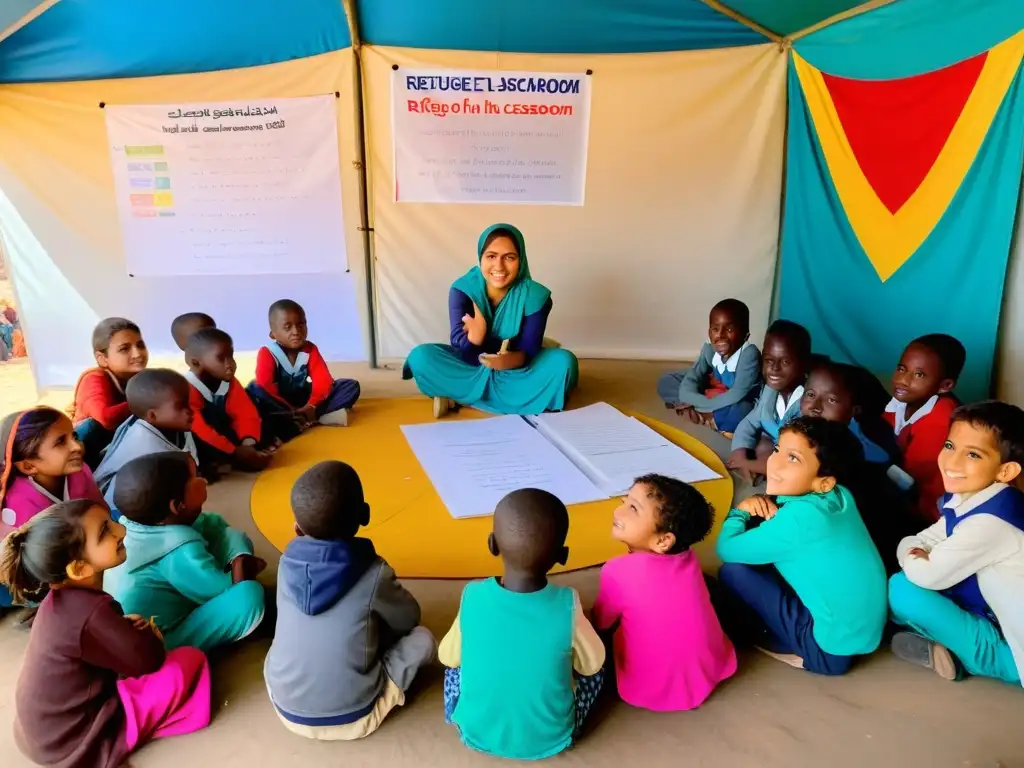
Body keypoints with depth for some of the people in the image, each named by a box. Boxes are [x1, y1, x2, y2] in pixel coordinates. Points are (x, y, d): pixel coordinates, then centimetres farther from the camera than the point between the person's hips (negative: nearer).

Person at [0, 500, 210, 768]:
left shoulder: (63, 598, -5)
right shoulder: (89, 613, -31)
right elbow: (149, 661, -18)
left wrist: (126, 626, -6)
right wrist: (147, 632, 2)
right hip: (74, 742, -8)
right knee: (190, 661, -14)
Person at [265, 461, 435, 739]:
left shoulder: (288, 564, -9)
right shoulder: (374, 573, -19)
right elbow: (409, 620, 0)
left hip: (288, 711, 3)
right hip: (353, 719, -3)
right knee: (421, 638, 10)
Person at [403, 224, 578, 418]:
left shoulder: (534, 295, -17)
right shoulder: (462, 289, -17)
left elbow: (529, 350, -21)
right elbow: (462, 349, -22)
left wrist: (512, 359, -44)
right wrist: (476, 334, -44)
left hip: (516, 372, 1)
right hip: (472, 368, 0)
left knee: (564, 362, -28)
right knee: (421, 357, -24)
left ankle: (458, 396, -23)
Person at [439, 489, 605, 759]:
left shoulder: (473, 597, -22)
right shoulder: (567, 606, -25)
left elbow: (447, 657, -4)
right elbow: (591, 665, -7)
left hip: (477, 735, 2)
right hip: (551, 739, -1)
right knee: (594, 670, 20)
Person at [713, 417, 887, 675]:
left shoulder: (800, 516, -26)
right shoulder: (838, 496, -2)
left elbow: (727, 549, -17)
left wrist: (740, 511, 1)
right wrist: (768, 507, -6)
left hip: (832, 647, -8)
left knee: (732, 573, -9)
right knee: (765, 558, 14)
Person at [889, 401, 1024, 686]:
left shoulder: (989, 521, -28)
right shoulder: (966, 499, -1)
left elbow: (927, 575, -24)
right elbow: (911, 543, 5)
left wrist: (914, 560, -2)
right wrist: (917, 555, -17)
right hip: (998, 624, 9)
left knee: (901, 589, -19)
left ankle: (956, 654, 1)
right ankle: (951, 650, 0)